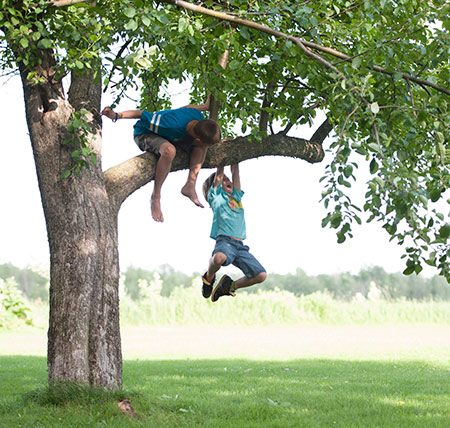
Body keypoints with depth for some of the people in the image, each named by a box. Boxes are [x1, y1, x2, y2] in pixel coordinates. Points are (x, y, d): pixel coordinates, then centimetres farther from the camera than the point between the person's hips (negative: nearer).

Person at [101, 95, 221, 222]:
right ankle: (155, 197, -26)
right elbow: (142, 114, -30)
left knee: (203, 144, -8)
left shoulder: (198, 117, -20)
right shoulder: (173, 124, -41)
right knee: (169, 150, -39)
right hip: (144, 134, -8)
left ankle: (190, 184, -9)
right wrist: (116, 116, -32)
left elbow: (187, 108, 5)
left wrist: (205, 106, 18)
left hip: (166, 136, 8)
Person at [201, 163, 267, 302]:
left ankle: (230, 286, 14)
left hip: (240, 246, 6)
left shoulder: (236, 197, 27)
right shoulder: (216, 196, 12)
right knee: (219, 258, -40)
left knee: (261, 275, -9)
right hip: (225, 241, -6)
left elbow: (235, 171, 25)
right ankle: (209, 277, -3)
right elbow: (219, 175, 6)